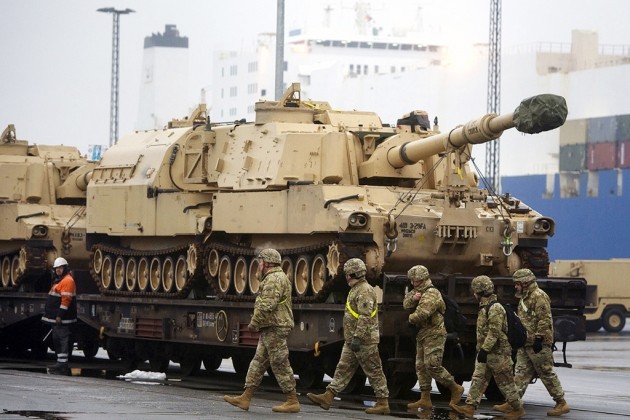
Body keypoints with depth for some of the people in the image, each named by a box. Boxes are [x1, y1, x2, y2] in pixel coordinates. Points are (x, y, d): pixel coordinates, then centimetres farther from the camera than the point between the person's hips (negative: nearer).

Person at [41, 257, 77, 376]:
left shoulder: (67, 281, -13)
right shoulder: (58, 280, 21)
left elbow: (66, 299, -20)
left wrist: (60, 315, -23)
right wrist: (52, 315, 24)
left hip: (62, 319, -11)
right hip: (55, 318, 11)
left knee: (63, 340, -11)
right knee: (56, 339, 13)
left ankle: (62, 365, -14)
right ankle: (60, 364, 18)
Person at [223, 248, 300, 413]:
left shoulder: (274, 279, -15)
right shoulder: (277, 278, 20)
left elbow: (267, 305, -23)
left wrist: (254, 322, -14)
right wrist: (258, 322, 19)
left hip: (274, 328, -11)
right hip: (271, 328, 11)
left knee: (280, 364, -7)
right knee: (258, 363, 10)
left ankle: (293, 402, -4)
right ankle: (245, 398, 10)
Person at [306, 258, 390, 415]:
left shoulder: (365, 291, -16)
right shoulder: (356, 290, 18)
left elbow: (365, 317, -25)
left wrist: (358, 337, -29)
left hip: (364, 341, -10)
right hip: (352, 341, 10)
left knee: (374, 372, -3)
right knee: (343, 369, 6)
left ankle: (383, 403, 1)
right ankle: (327, 397, 4)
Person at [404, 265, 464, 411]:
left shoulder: (432, 294, -17)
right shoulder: (418, 291, 15)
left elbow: (421, 313, -28)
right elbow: (406, 304, 4)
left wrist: (411, 319, -8)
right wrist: (413, 298, -17)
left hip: (434, 334, -10)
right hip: (422, 335, 10)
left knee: (432, 366, -16)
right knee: (421, 367, 9)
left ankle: (455, 388, -2)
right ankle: (425, 399, 12)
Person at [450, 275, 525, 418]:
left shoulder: (495, 308, -19)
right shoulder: (484, 307, 13)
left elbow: (494, 333, -25)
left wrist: (484, 349, -27)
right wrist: (481, 350, 23)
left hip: (498, 353, -10)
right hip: (485, 352, 10)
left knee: (505, 382, 0)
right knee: (478, 379, 3)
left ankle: (518, 409, 11)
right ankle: (470, 407, -1)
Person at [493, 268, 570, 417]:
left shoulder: (539, 296, -14)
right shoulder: (525, 297, 19)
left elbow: (545, 320, -21)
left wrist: (538, 338, -24)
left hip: (538, 345, -10)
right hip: (526, 344, 10)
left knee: (547, 373, -4)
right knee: (521, 373, 6)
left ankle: (562, 403, 3)